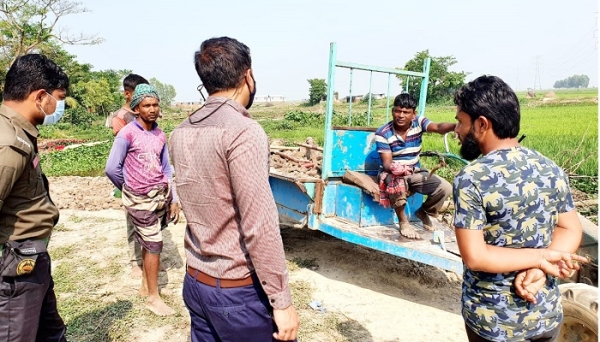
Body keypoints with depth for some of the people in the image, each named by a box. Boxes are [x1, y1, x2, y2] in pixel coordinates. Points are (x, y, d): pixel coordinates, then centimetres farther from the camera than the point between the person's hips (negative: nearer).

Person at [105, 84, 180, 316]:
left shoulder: (160, 135, 5)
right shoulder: (127, 134, -12)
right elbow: (112, 168, -13)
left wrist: (173, 199, 8)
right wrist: (128, 189, 3)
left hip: (162, 194, 5)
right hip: (140, 199, -5)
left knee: (149, 243, 16)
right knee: (154, 244, -2)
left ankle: (145, 286, 33)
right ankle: (154, 298, 13)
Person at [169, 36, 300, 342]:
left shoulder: (180, 134, 3)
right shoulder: (243, 132, -20)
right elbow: (259, 226, -23)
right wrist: (282, 301, -14)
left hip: (195, 282, 8)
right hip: (239, 291, -7)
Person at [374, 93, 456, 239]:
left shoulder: (418, 122, -9)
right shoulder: (382, 133, -16)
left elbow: (438, 127, -29)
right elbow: (386, 163, -19)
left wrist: (455, 126, -52)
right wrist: (394, 168, -44)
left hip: (415, 173, 4)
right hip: (392, 173, -3)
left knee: (445, 187, -15)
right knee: (397, 181, -40)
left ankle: (423, 213, 16)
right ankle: (403, 221, -15)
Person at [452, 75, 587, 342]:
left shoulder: (471, 179, -23)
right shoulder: (552, 169, -4)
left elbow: (474, 257, -24)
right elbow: (571, 230, 1)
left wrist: (540, 258, -14)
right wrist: (540, 269, -13)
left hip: (493, 320, -4)